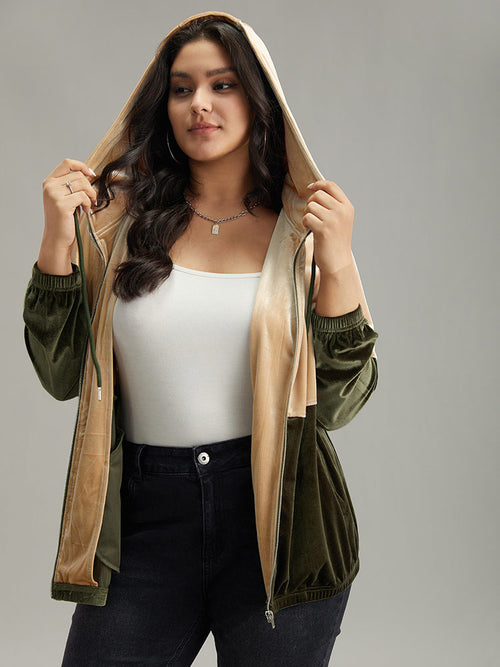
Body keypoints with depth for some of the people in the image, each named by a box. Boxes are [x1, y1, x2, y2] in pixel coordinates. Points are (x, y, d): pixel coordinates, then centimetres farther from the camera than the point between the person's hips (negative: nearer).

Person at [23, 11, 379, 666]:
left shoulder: (303, 229, 1)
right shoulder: (120, 217, 2)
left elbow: (337, 406, -4)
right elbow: (62, 377, 1)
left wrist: (338, 267, -14)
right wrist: (58, 243, -9)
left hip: (276, 520, 0)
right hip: (144, 517, 1)